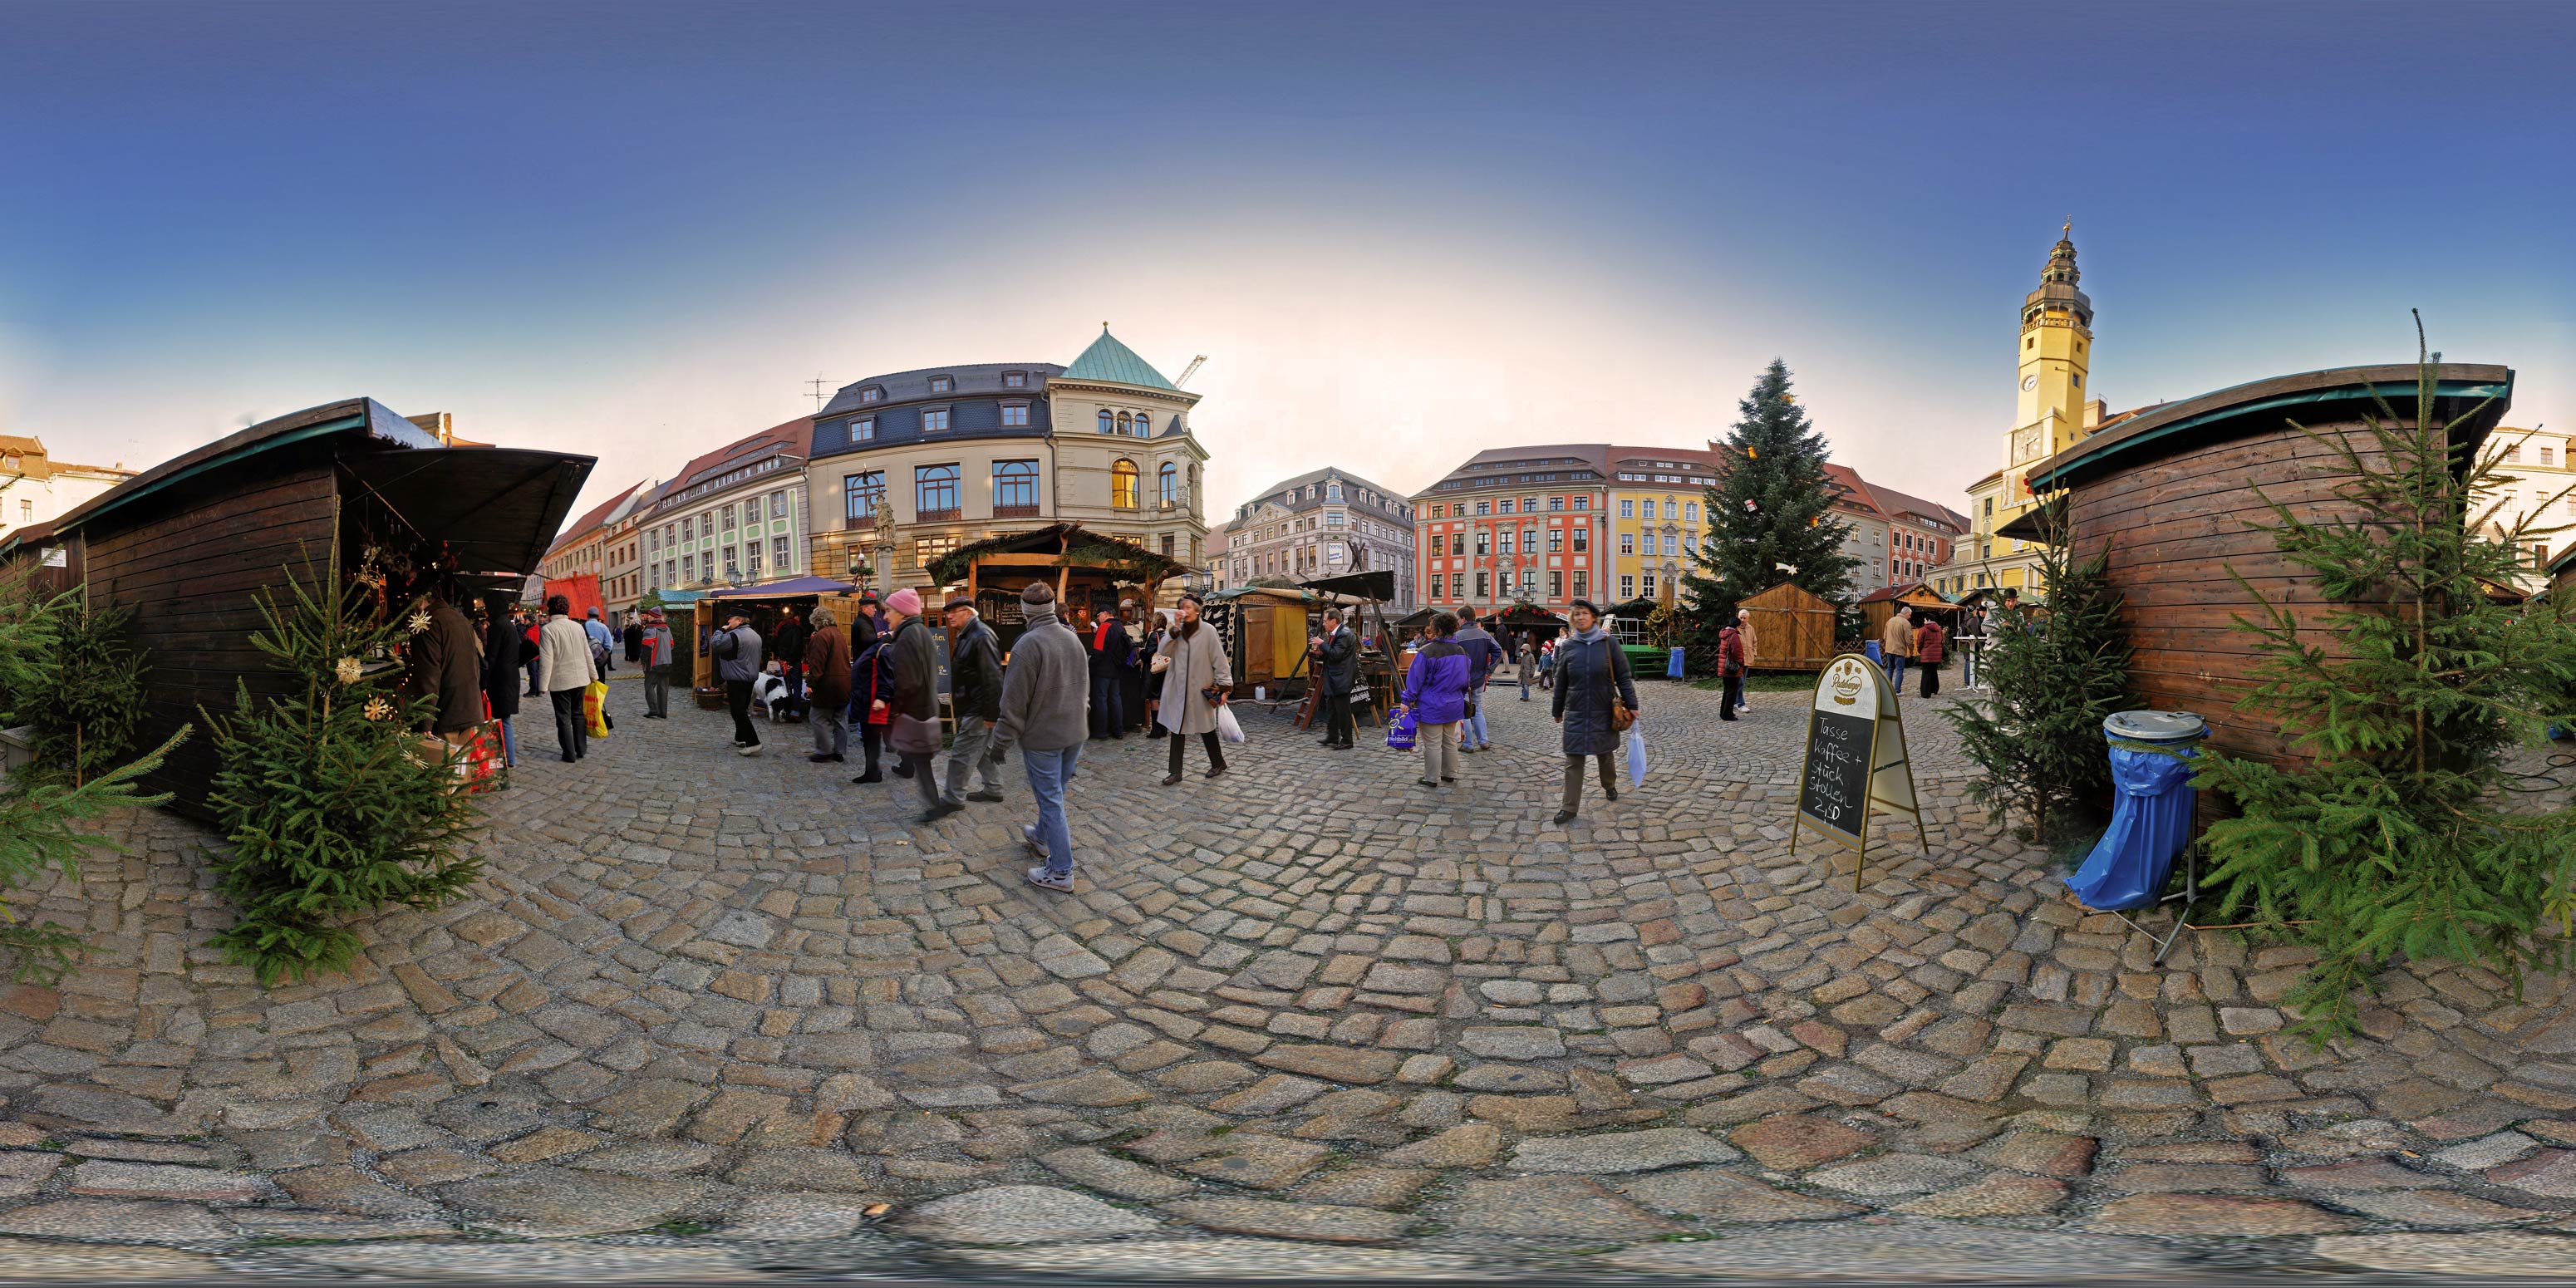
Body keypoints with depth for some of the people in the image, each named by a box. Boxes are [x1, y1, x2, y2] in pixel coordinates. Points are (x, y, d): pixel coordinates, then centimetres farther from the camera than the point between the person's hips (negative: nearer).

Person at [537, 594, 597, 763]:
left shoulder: (547, 630, -12)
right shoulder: (578, 627, 3)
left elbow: (546, 660, -14)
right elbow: (587, 654, 10)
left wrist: (543, 685, -9)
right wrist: (593, 675, 20)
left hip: (560, 681, -5)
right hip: (580, 678, 5)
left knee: (563, 718, 3)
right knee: (578, 714, 14)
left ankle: (569, 754, 4)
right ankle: (581, 750, 17)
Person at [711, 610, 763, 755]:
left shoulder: (734, 635, -18)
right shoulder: (755, 635, 12)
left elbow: (714, 644, -13)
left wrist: (721, 631, 1)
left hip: (736, 680, -9)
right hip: (751, 678, 9)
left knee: (738, 712, -8)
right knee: (742, 710, 19)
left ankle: (753, 743, -15)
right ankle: (740, 739, 28)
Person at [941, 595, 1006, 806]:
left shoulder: (982, 637, -20)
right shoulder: (966, 635, 13)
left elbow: (992, 678, -24)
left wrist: (991, 714, -25)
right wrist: (955, 698, 20)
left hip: (977, 709, -10)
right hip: (971, 706, 10)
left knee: (961, 753, -4)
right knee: (985, 750, 18)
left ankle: (954, 797, 4)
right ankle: (993, 790, 28)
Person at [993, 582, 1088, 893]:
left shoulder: (1028, 644, -19)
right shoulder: (1073, 638, 5)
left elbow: (1015, 700, -18)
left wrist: (1003, 739, -9)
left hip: (1042, 736, -7)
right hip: (1074, 733, 7)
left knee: (1051, 800, -1)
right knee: (1055, 794, 24)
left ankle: (1060, 872, 4)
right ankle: (1042, 837, 46)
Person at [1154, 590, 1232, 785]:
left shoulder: (1207, 631, -9)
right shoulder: (1178, 630, 5)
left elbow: (1219, 659, -9)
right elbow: (1164, 651, -8)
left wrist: (1223, 687, -12)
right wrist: (1175, 629, -14)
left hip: (1201, 689, -4)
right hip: (1178, 689, 4)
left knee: (1205, 728, 10)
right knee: (1177, 728, 5)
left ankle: (1218, 763, 31)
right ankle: (1176, 772, 13)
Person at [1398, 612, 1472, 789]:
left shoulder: (1427, 652, -17)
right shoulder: (1462, 651, 6)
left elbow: (1415, 678, -15)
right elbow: (1467, 679, 15)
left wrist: (1407, 700, -8)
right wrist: (1461, 697, 27)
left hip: (1432, 707, -7)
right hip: (1454, 706, 7)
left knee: (1432, 744, 1)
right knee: (1450, 742, 18)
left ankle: (1432, 779, 7)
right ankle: (1450, 774, 27)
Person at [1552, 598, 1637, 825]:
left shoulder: (1609, 643, -5)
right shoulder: (1567, 646, 1)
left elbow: (1623, 677, -1)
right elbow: (1561, 683, 8)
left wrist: (1631, 705, -3)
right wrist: (1558, 711, 13)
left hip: (1604, 711, -1)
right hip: (1576, 713, 1)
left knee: (1605, 754, 16)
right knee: (1573, 761, -1)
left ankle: (1609, 785, 45)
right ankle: (1569, 807, 3)